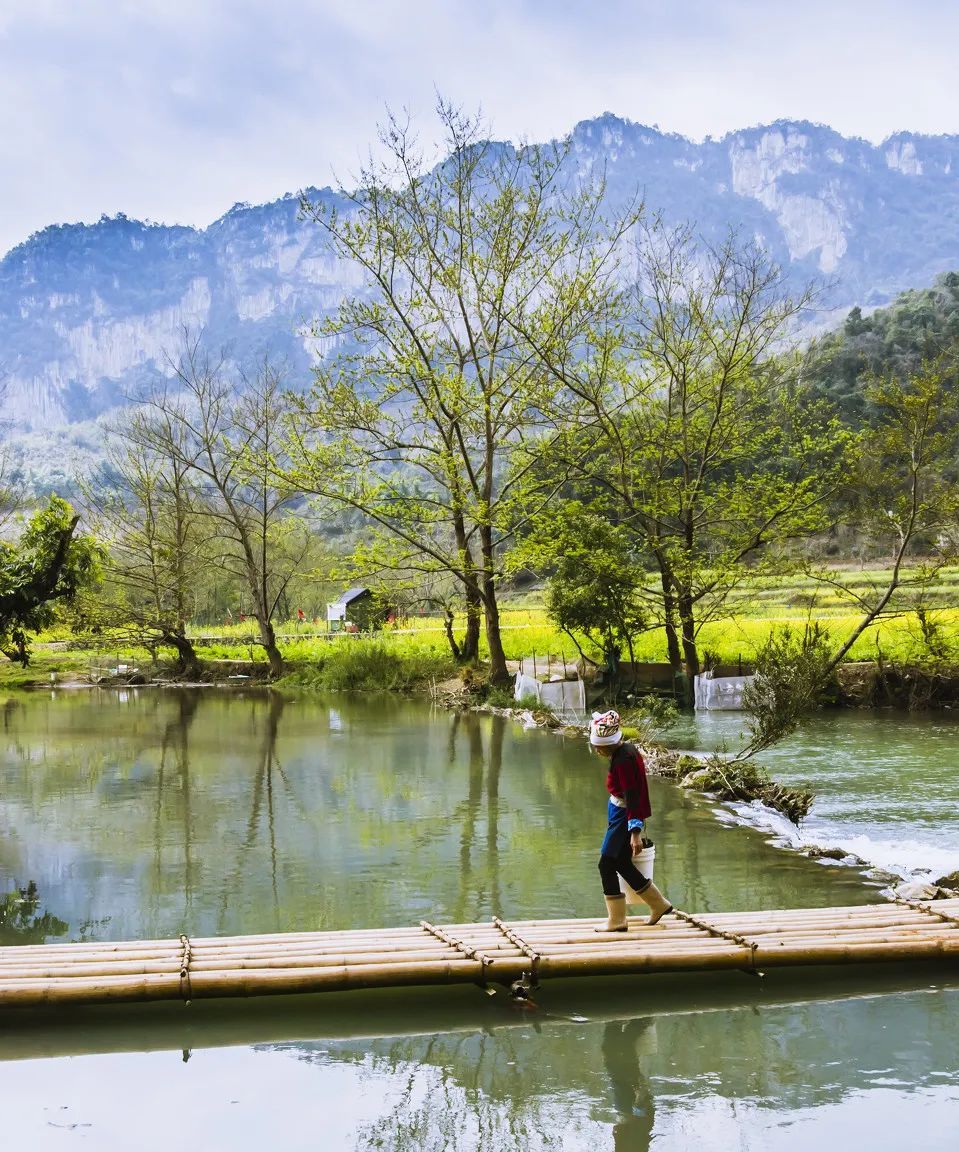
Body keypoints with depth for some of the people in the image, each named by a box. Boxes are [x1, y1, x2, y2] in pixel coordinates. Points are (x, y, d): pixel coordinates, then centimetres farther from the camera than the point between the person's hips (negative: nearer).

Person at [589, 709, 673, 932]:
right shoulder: (627, 750, 6)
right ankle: (659, 905, 29)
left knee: (607, 865, -3)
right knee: (622, 864, 19)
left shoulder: (622, 760, -23)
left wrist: (635, 832, -30)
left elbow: (631, 796, -27)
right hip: (621, 815, 10)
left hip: (623, 817, -10)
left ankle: (616, 920, 6)